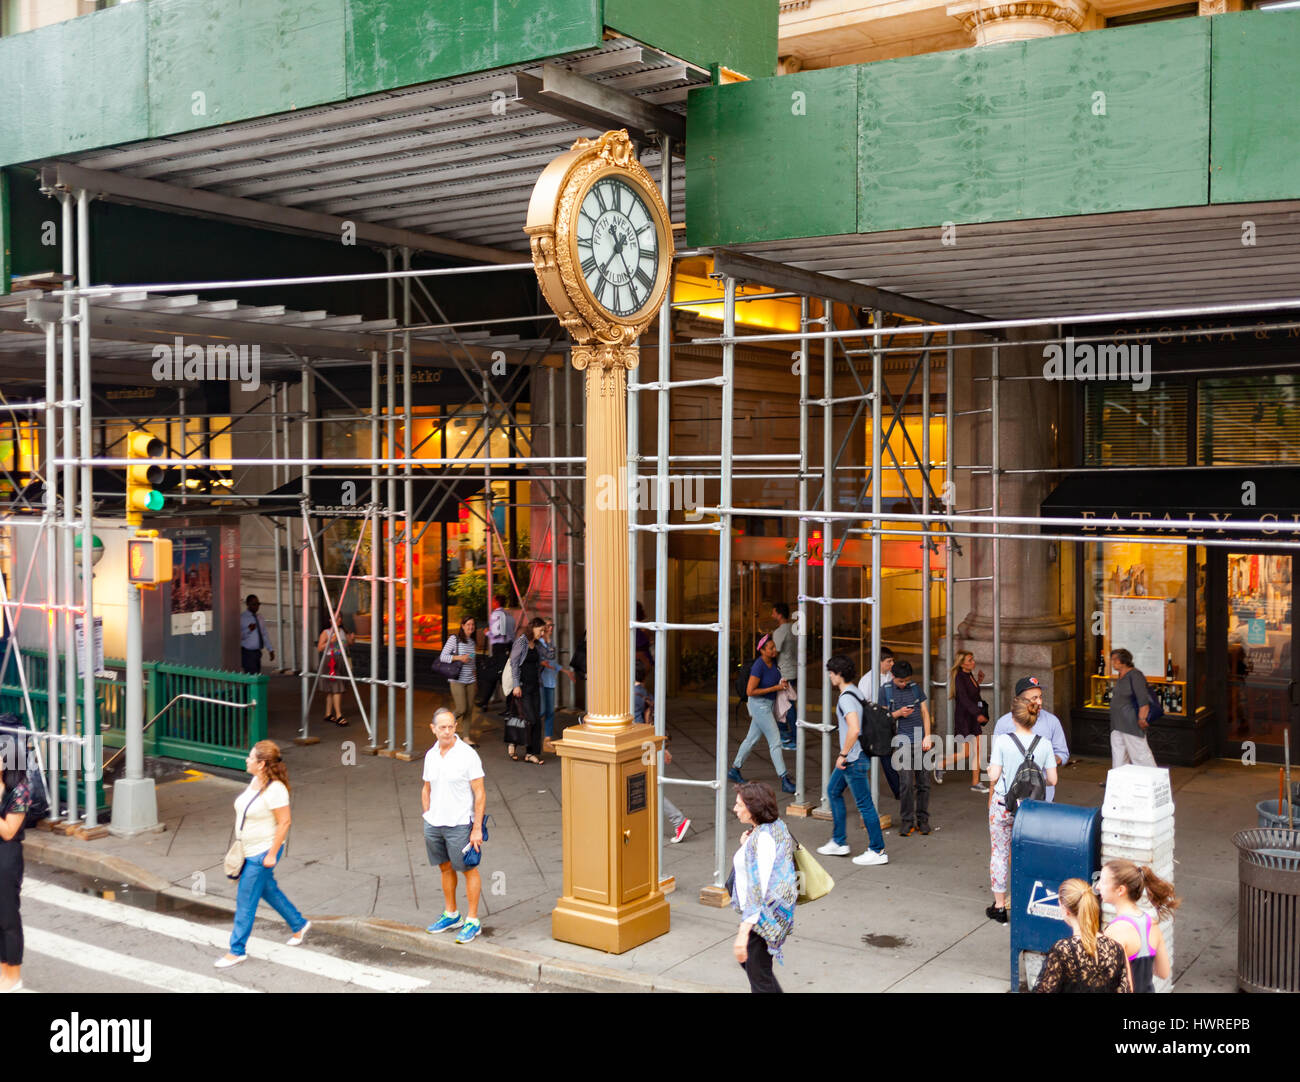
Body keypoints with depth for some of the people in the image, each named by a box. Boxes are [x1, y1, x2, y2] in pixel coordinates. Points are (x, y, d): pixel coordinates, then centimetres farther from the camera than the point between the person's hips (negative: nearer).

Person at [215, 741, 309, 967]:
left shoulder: (274, 790, -26)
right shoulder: (256, 781, 2)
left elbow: (284, 822, -23)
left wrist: (272, 854, -20)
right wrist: (242, 842, 18)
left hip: (263, 853, -9)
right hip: (250, 850, 9)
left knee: (246, 901, 0)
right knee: (268, 890, 23)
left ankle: (237, 951, 12)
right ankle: (299, 924, 40)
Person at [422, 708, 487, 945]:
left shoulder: (468, 754, -12)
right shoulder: (431, 755, 5)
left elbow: (480, 794, -12)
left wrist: (477, 828, -15)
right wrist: (427, 818, 12)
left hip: (459, 824, -6)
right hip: (434, 825, 6)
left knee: (469, 870, 3)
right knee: (445, 868, 17)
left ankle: (473, 921, 12)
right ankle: (451, 914, 31)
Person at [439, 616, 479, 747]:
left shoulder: (473, 642, 11)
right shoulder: (454, 639, -7)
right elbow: (442, 657, -8)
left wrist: (476, 680, 19)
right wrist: (459, 658, -20)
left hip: (471, 681, 5)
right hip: (457, 681, -5)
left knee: (469, 710, 4)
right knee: (461, 709, -9)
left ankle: (466, 737, 12)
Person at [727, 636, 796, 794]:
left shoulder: (773, 661, 1)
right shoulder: (758, 667, -24)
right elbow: (750, 691, -23)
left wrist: (782, 683, 1)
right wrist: (774, 688, -20)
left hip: (768, 704, 9)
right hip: (759, 705, -9)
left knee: (752, 738, 18)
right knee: (775, 741, -7)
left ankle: (734, 769, 31)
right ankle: (784, 780, -4)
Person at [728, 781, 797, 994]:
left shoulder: (763, 837, -26)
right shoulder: (775, 826, 4)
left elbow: (759, 888, -29)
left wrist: (744, 932, -31)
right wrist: (746, 846, 1)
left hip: (763, 915, -10)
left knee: (758, 973, 3)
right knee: (747, 962, 26)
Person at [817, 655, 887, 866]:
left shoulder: (846, 698, -21)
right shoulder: (855, 693, 10)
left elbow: (854, 729, -33)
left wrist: (843, 754, -21)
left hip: (854, 760, -11)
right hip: (854, 757, 11)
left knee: (864, 804, -3)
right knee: (833, 791, 20)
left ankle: (877, 851, 4)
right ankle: (839, 842, 26)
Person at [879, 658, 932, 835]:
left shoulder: (915, 687, 10)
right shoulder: (885, 690, 2)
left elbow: (925, 712, 11)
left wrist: (927, 736, 1)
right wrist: (898, 713, -14)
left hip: (920, 741, 3)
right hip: (902, 742, -3)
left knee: (923, 782, 3)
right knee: (906, 783, -8)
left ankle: (922, 819, 15)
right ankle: (907, 822, 2)